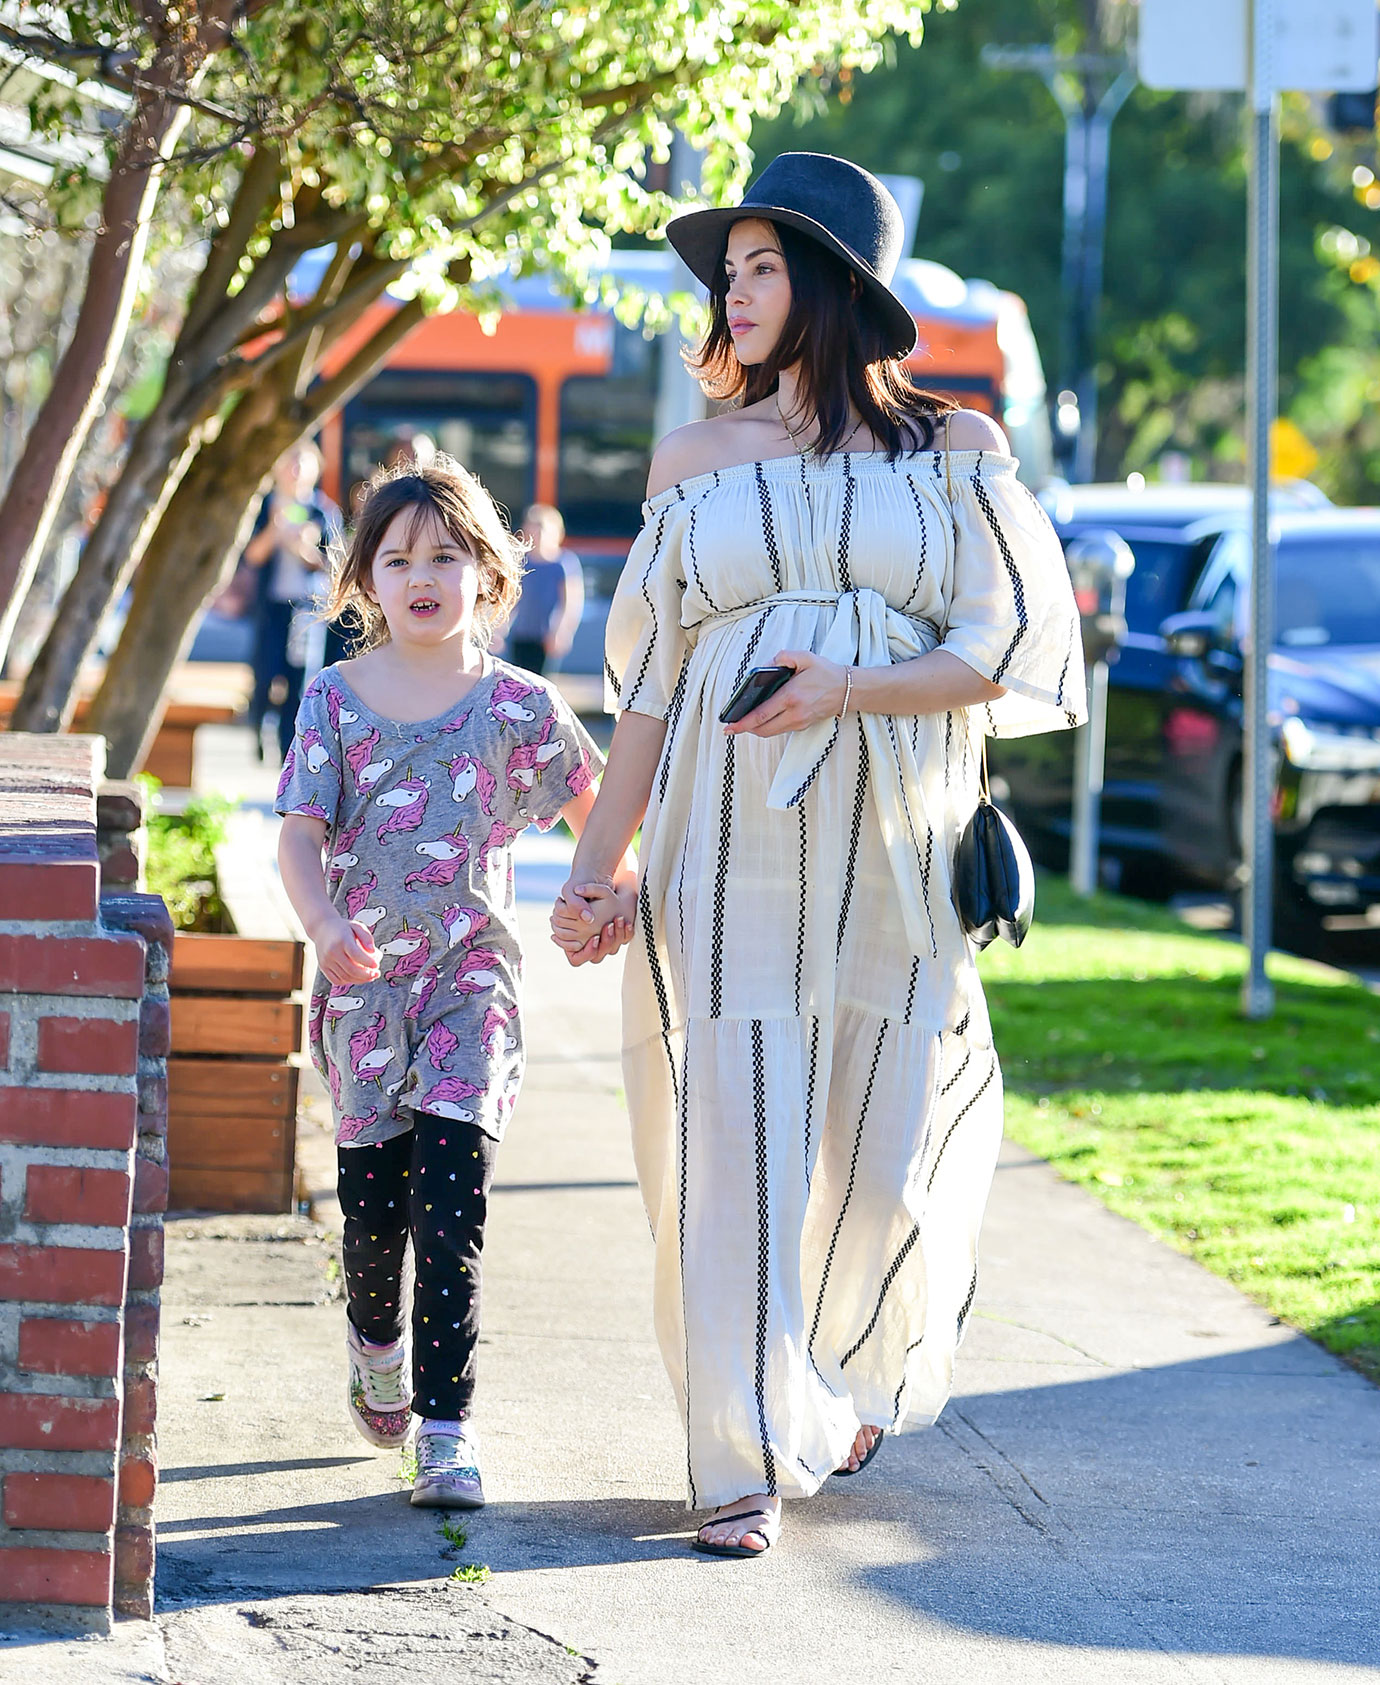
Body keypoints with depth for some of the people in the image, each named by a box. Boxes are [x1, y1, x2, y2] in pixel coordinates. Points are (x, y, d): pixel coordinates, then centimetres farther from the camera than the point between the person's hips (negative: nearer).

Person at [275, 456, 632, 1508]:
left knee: (450, 1203, -13)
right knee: (371, 1201, 6)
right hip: (364, 979, 1)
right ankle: (374, 1344, 38)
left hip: (472, 978, -1)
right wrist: (325, 925, -20)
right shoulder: (338, 700, 2)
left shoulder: (519, 708, 2)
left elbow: (589, 802, 18)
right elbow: (300, 835, -4)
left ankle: (447, 1426, -12)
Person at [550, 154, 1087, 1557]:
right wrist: (596, 863, 5)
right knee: (733, 1142, -7)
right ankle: (746, 1458, -1)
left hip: (896, 851, -1)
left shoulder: (952, 450, 4)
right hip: (730, 849, 1)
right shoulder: (697, 462, 9)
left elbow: (1009, 646, -2)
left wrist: (854, 689, -17)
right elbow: (648, 685, 11)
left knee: (884, 1161, 4)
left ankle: (854, 1379, 33)